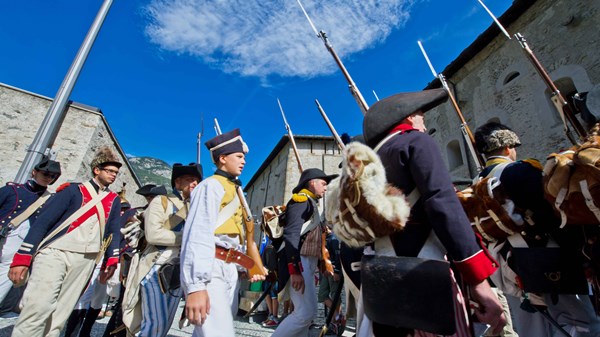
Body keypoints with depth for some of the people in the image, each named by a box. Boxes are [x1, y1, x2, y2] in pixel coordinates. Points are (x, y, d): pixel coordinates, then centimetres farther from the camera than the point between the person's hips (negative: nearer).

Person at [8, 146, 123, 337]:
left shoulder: (114, 201, 12)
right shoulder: (74, 190, 0)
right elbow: (43, 221, -3)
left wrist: (112, 260, 4)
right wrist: (23, 257, -9)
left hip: (84, 261, 3)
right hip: (55, 253, -3)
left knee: (60, 314, 6)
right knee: (39, 306, -13)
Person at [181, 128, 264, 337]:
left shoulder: (234, 190, 19)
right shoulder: (211, 186, -8)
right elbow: (197, 236, -20)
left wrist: (249, 266, 16)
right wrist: (195, 286, -26)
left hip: (230, 270, 9)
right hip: (210, 271, -9)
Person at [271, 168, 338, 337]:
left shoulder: (310, 204, 21)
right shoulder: (301, 200, -8)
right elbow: (291, 235, -20)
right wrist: (295, 270, -26)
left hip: (306, 264, 10)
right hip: (299, 264, -10)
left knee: (305, 312, 11)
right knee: (307, 312, -11)